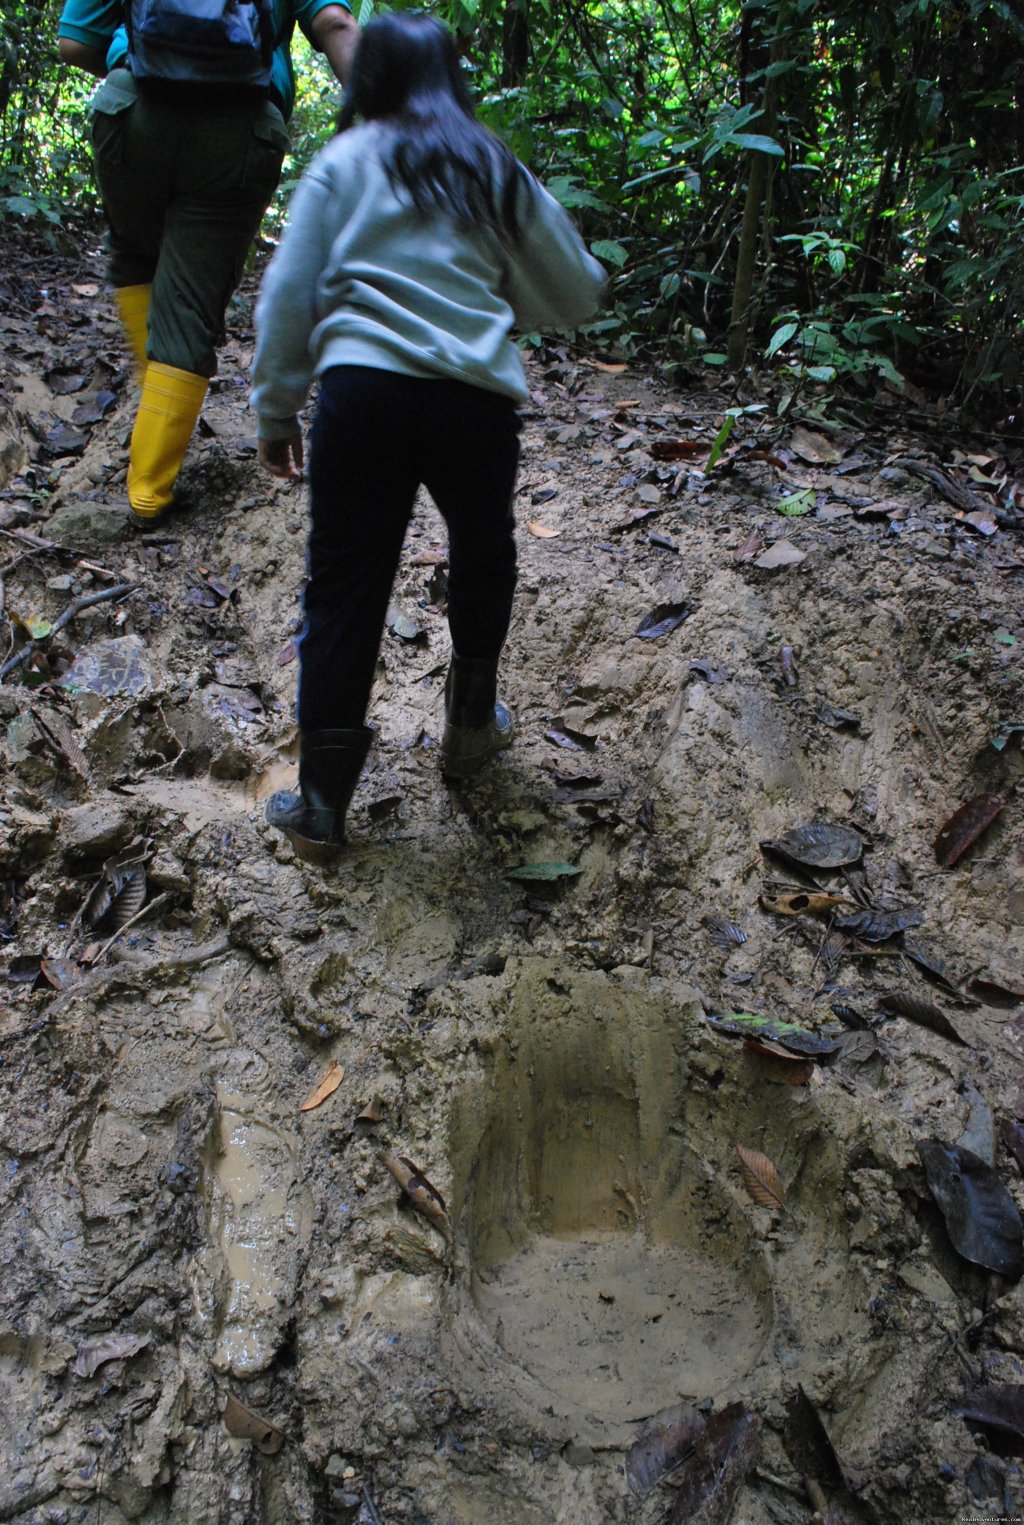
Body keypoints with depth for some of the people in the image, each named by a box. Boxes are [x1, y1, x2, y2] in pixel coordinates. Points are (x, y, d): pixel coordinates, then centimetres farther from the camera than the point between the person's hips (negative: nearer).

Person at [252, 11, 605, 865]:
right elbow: (577, 296, 22)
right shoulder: (497, 173, 18)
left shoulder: (344, 162, 13)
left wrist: (276, 409, 12)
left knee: (344, 591, 5)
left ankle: (321, 805, 10)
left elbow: (288, 295, 6)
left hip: (362, 389, -1)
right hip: (474, 402, 2)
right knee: (484, 559, 26)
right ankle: (471, 725, 39)